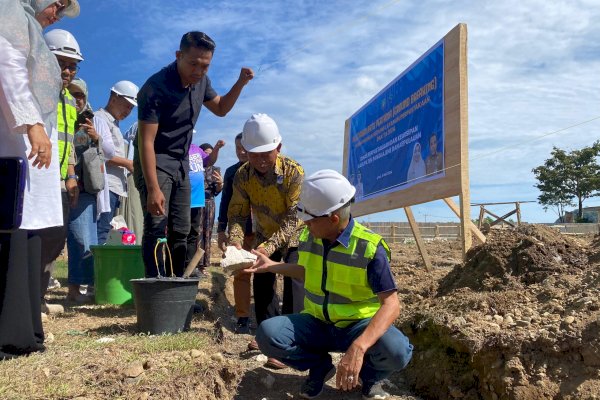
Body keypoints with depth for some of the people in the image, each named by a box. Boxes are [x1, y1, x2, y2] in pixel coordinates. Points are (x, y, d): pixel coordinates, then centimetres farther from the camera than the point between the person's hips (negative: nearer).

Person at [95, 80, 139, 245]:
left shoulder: (113, 123, 26)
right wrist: (126, 163, -8)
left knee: (105, 233, 7)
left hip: (115, 188, 10)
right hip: (105, 187, -9)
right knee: (101, 235, -13)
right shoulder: (101, 118, -3)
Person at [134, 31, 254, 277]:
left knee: (180, 232, 8)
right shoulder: (156, 88, -23)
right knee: (156, 229, -15)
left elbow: (220, 109, 18)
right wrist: (153, 189, -30)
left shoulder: (200, 81, 0)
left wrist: (240, 83, 1)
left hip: (181, 165, 7)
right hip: (154, 163, -7)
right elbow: (146, 142, -25)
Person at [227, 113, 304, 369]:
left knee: (293, 281, -18)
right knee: (261, 282, 7)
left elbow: (293, 219, -33)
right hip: (265, 236, 5)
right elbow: (237, 214, -16)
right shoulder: (242, 175, -18)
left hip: (295, 235, -5)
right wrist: (235, 241, -37)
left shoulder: (294, 172, -31)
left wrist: (269, 247, -46)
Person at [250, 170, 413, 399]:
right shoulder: (308, 236, -4)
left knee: (396, 352, -36)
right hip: (318, 323, 4)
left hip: (359, 325, -4)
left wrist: (358, 348, -42)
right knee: (267, 333, -23)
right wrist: (271, 266, 11)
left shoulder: (369, 248, -22)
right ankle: (320, 366, 6)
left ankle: (371, 375, 3)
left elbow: (391, 304, -28)